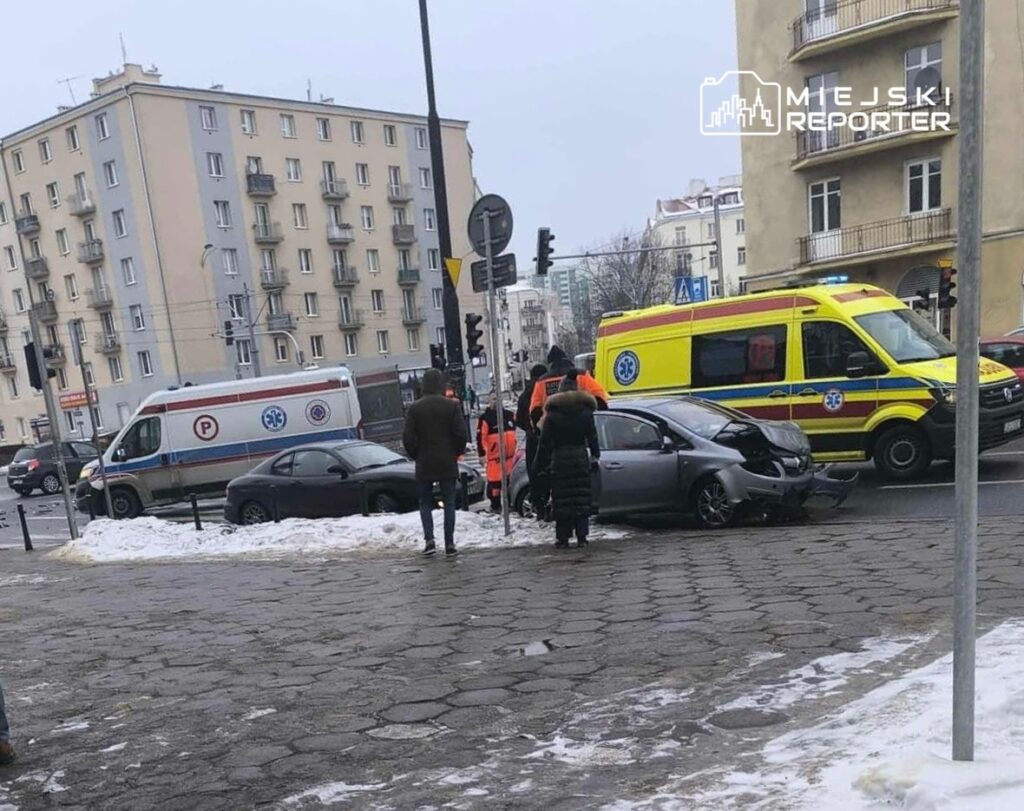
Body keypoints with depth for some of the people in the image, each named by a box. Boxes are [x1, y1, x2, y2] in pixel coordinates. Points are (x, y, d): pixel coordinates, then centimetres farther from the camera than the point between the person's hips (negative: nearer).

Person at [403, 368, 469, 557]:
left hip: (424, 464, 0)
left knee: (425, 502, 12)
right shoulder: (452, 406, -5)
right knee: (449, 503, 6)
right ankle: (449, 544, 4)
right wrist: (457, 452, 11)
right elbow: (461, 434, -7)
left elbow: (408, 438, -5)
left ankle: (429, 539, -2)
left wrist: (416, 456, 11)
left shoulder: (415, 408, -4)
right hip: (447, 463, 0)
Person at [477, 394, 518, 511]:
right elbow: (481, 437, -11)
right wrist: (482, 453, -14)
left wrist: (514, 448, 22)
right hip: (494, 455, -6)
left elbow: (513, 431, 26)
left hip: (509, 454, 6)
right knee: (495, 480, -6)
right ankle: (495, 505, 4)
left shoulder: (509, 415, 12)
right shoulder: (485, 418, -7)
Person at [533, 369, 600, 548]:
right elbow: (592, 438, 5)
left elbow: (545, 443, -3)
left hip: (559, 460, -2)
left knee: (561, 499, 2)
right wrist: (595, 457, 15)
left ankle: (562, 537, 2)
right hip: (581, 458, 2)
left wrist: (540, 463, 3)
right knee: (582, 498, 5)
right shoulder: (585, 411, 3)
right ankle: (581, 536, 4)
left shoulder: (552, 414, -3)